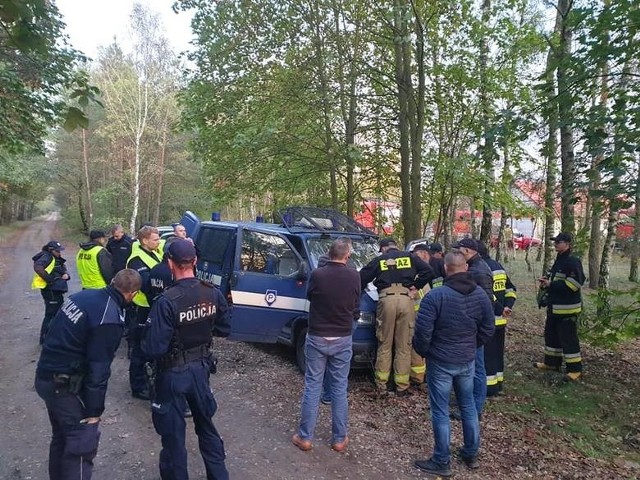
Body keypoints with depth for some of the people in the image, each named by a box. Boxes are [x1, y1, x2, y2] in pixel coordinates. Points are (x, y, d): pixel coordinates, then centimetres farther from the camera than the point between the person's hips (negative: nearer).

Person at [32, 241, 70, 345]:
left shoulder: (57, 259, 15)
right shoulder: (46, 257, -13)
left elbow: (64, 270, 22)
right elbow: (37, 267, -31)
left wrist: (66, 275, -2)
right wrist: (49, 279, -26)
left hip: (57, 291, 10)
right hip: (50, 290, -10)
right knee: (50, 315, -5)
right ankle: (44, 339, 4)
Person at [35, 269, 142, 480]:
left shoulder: (84, 295, 1)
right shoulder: (110, 319, -24)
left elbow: (61, 336, 11)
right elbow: (99, 368, -20)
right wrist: (94, 410, -11)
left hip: (45, 375, 9)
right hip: (65, 384, -9)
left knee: (62, 435, 24)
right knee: (84, 439, 1)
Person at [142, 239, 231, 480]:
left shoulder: (166, 301, -26)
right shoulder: (213, 294, -10)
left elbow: (154, 349, -24)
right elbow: (224, 330, 3)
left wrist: (144, 343, -3)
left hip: (173, 374, -5)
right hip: (201, 368, 5)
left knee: (173, 436, 15)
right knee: (206, 427, 24)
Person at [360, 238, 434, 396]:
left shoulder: (379, 260, 16)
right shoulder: (409, 257, 17)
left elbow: (361, 278, 11)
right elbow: (428, 271, 7)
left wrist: (362, 288, 29)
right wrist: (416, 286, 13)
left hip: (387, 300, 0)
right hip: (406, 300, 0)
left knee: (384, 345, 9)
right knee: (404, 346, 6)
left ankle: (381, 384, 12)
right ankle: (402, 386, 9)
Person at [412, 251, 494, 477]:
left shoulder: (436, 296, -21)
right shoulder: (480, 295, -2)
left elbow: (422, 331, -21)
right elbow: (488, 329, 6)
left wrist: (423, 351, -2)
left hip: (441, 362, -5)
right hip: (468, 361, 6)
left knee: (440, 411, 6)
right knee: (468, 406, 20)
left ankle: (441, 462, 16)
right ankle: (471, 454, 34)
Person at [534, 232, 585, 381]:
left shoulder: (573, 261, -16)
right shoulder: (559, 260, 15)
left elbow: (575, 283, -24)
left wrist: (551, 284, -20)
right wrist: (547, 280, 5)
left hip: (567, 308, -10)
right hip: (554, 306, 10)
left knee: (568, 338, -3)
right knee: (551, 335, 17)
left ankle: (575, 369, 7)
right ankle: (551, 362, 30)